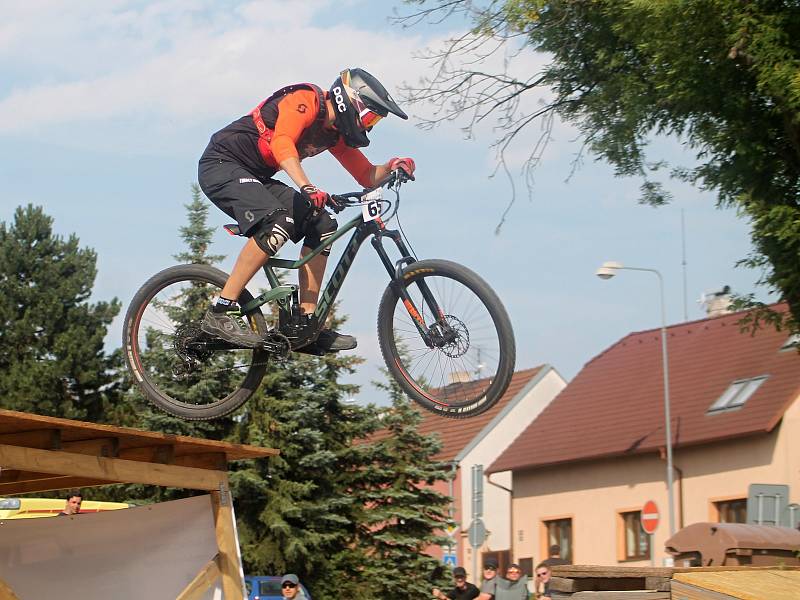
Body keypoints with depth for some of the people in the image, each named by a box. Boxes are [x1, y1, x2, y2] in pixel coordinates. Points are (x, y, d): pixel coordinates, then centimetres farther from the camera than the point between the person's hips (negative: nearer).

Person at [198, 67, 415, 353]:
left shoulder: (337, 132, 9)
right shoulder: (306, 100, -18)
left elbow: (368, 177, 12)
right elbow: (281, 142, -35)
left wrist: (392, 166, -9)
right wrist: (308, 188, -48)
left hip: (255, 178, 10)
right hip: (221, 165, -10)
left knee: (322, 226, -1)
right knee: (278, 224, -31)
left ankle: (307, 325, -1)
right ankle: (220, 313, -29)